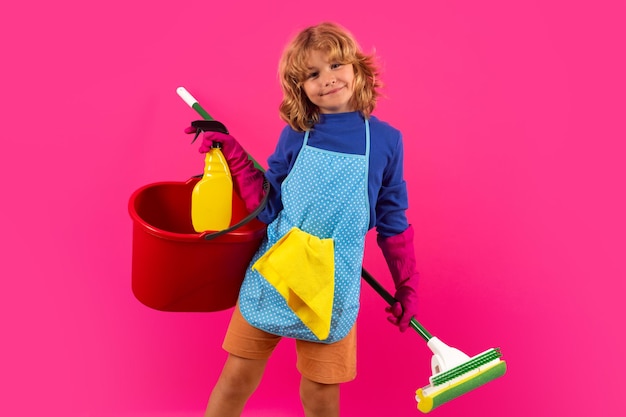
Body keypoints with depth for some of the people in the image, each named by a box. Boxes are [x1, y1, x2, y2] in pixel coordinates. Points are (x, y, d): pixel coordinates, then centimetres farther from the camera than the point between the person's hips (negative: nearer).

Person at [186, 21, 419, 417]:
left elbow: (392, 221, 5)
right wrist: (234, 157, -4)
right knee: (237, 378, 11)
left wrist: (407, 285, 9)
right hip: (272, 277, 1)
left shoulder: (385, 140, -2)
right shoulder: (295, 136, -1)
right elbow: (269, 208, 2)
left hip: (331, 289, -1)